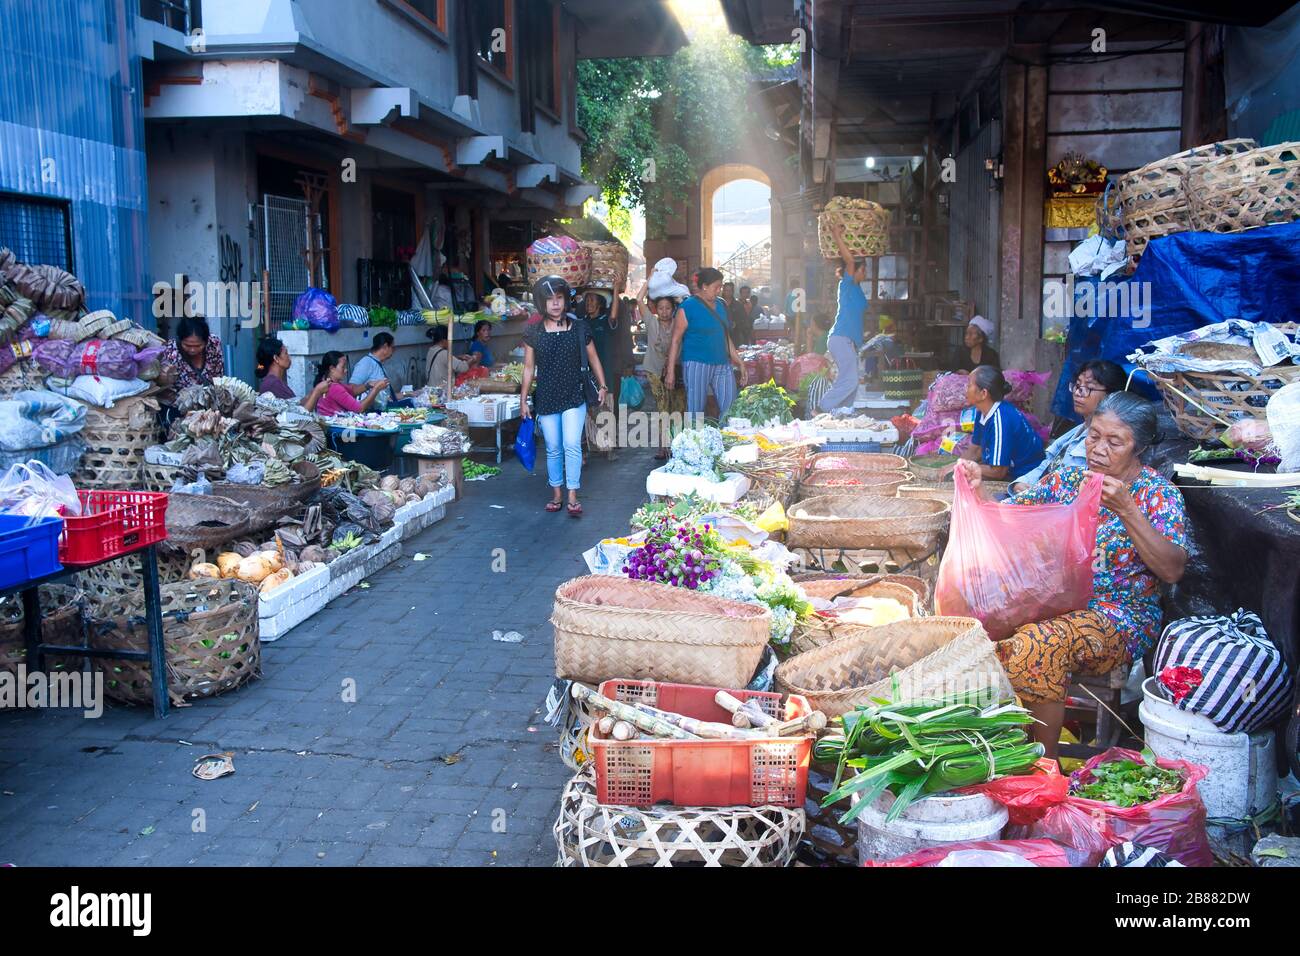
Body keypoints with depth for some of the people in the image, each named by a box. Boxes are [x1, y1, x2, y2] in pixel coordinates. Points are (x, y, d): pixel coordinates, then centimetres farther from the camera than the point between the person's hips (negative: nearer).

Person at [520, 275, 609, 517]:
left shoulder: (579, 327, 0)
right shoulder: (533, 331, 0)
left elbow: (593, 358, 9)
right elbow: (529, 367, 5)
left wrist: (602, 386, 3)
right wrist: (523, 400, 5)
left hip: (574, 396, -1)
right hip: (546, 398, 1)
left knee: (572, 445, -10)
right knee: (553, 448, 8)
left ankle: (572, 497, -6)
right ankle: (556, 495, 20)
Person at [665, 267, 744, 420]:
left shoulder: (720, 305, 14)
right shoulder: (688, 307, -6)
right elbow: (675, 340, -6)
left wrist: (738, 360, 19)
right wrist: (670, 371, -11)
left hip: (722, 365, 6)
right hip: (697, 365, -6)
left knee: (730, 408, 3)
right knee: (696, 410, -3)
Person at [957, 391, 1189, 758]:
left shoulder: (1158, 494, -3)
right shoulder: (1067, 478, 10)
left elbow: (1172, 570, -17)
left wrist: (1127, 510, -25)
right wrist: (976, 491, -11)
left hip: (1119, 618, -5)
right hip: (1053, 601, 5)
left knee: (1040, 643, -35)